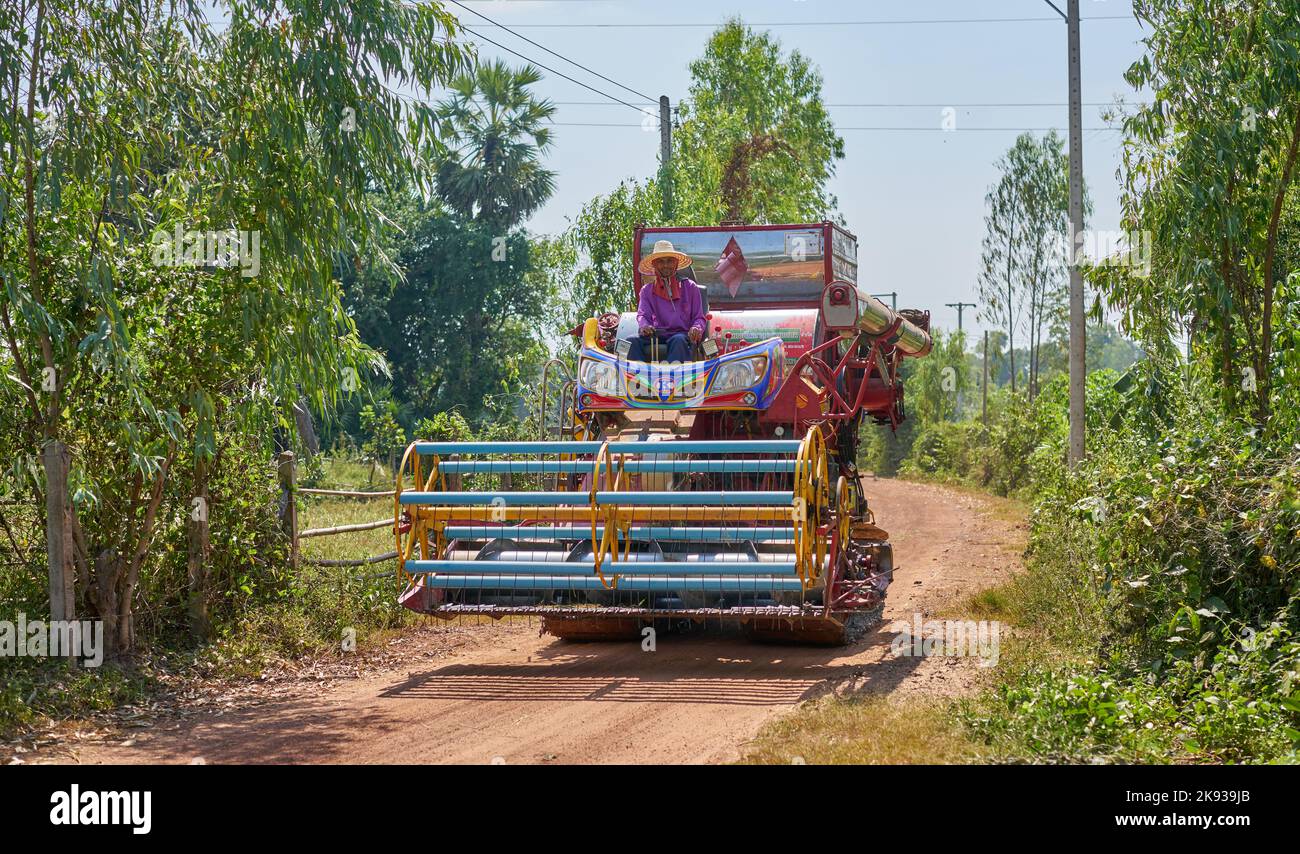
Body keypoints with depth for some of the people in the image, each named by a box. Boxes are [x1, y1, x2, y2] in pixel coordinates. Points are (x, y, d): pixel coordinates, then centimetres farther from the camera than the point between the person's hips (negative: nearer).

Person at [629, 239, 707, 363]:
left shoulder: (689, 287, 16)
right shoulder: (647, 290, 19)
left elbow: (699, 318, 13)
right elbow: (642, 315, 6)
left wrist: (697, 328, -13)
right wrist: (644, 326, -21)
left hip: (682, 334, -2)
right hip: (656, 335, 2)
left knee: (679, 340, -39)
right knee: (632, 341, -30)